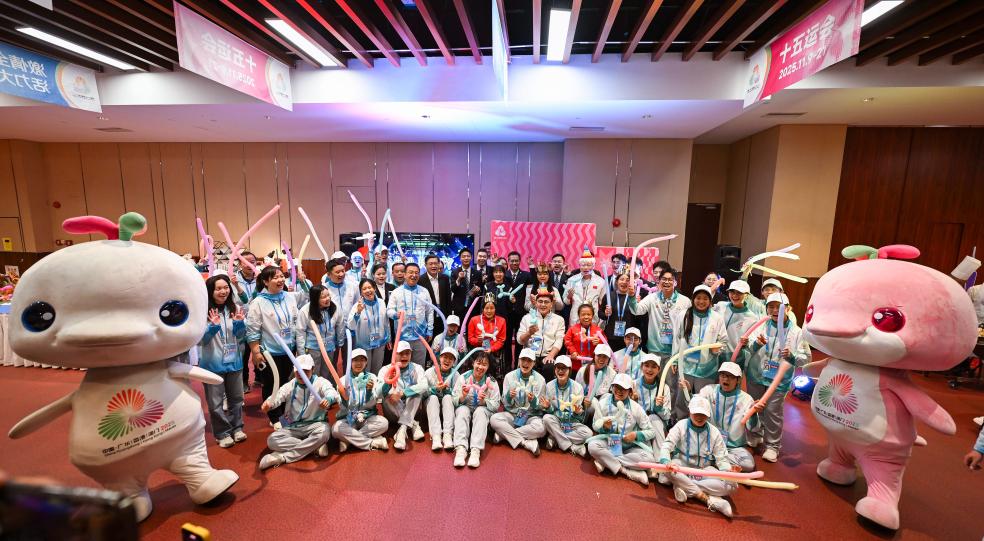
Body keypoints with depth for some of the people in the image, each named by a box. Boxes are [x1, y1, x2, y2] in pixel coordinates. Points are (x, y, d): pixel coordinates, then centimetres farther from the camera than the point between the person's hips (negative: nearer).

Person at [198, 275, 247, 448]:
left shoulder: (235, 308, 0)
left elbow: (241, 338, 3)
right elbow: (199, 340, -10)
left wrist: (239, 323, -16)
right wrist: (213, 326, -26)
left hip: (234, 361, 4)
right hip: (212, 363, -4)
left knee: (236, 397, 17)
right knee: (216, 401, 8)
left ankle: (236, 428, 34)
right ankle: (222, 433, 24)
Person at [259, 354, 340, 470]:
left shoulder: (320, 382, -8)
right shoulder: (290, 386, 2)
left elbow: (332, 392, -29)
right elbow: (277, 396, -17)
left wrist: (328, 399, -55)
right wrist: (268, 404, -42)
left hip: (314, 425, -3)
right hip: (292, 427, 3)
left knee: (324, 432, -35)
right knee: (272, 440, -21)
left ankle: (282, 457, -24)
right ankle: (315, 447, -21)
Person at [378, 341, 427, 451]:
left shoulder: (416, 368, 0)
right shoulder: (386, 370, -3)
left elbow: (424, 386, -21)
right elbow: (379, 393, -19)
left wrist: (402, 393, -33)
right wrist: (387, 382, -42)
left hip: (412, 411, 0)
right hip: (393, 413, 0)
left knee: (416, 391, -26)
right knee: (388, 395, -27)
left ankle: (402, 429, -32)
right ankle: (413, 425, -24)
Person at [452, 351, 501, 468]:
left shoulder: (492, 382, -4)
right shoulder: (463, 378, -3)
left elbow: (496, 406, -7)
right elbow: (454, 401, -4)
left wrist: (484, 401, -26)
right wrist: (462, 396, -26)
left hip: (483, 411, 0)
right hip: (464, 408, 1)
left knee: (480, 411, -33)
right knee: (463, 410, -32)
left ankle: (476, 450, -44)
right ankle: (460, 449, -44)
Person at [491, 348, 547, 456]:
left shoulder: (540, 379, -3)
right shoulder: (510, 376, -1)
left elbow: (540, 407, -2)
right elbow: (506, 404, 0)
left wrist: (533, 400, -24)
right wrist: (509, 396, -22)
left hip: (531, 416, 0)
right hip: (512, 414, 1)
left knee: (541, 429, -33)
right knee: (494, 419, -28)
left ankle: (504, 434, -16)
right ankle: (527, 443, -22)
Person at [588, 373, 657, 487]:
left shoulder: (636, 408, -5)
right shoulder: (603, 403, -6)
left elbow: (650, 431, 0)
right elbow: (596, 426, -1)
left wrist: (636, 435, -19)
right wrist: (604, 426, -24)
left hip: (629, 447, 1)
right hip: (608, 442, 0)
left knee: (648, 458, -28)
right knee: (592, 446, -32)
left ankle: (606, 462, -19)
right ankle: (629, 472, -22)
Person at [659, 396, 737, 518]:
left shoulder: (714, 432, -1)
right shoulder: (681, 426, -9)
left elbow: (721, 458, -3)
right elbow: (666, 446, -18)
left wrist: (728, 469, -28)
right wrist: (666, 462, -40)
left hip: (704, 469, 3)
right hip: (682, 466, -2)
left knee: (730, 485, -24)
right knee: (670, 470, -37)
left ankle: (684, 486, -23)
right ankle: (710, 500, -27)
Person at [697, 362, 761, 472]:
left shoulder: (745, 398, -4)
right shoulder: (709, 390, -2)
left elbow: (752, 427, -12)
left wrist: (754, 413, -33)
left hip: (734, 446, 1)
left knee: (749, 465, -25)